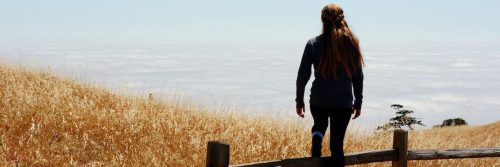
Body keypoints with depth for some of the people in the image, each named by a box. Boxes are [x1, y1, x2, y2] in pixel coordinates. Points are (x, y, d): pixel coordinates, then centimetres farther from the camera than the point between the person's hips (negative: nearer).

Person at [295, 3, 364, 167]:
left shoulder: (314, 43, -5)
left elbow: (303, 75, -4)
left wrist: (299, 101, 7)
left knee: (319, 124, 31)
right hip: (343, 102, 0)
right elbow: (358, 76, 2)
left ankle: (317, 137, 0)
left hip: (318, 101, 0)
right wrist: (358, 102, 13)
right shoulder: (351, 42, -3)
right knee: (337, 145, 7)